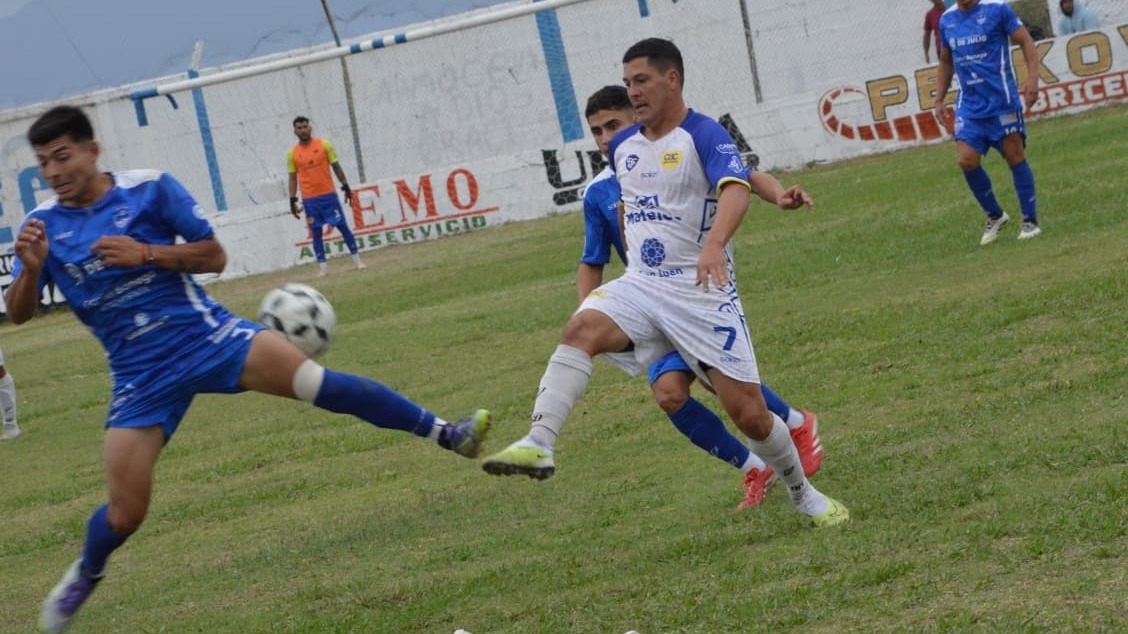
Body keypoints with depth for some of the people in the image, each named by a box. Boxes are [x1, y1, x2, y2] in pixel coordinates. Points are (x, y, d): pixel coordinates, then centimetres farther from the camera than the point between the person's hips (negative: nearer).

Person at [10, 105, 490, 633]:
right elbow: (18, 314, -2)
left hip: (204, 334, -1)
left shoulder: (149, 189, -6)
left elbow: (214, 256, -4)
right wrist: (30, 269, -24)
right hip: (140, 376, 1)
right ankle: (86, 574, 30)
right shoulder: (42, 225, 0)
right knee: (124, 513, -3)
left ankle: (443, 433, -15)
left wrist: (143, 253, -19)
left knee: (315, 381, -24)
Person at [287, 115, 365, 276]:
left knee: (343, 226, 0)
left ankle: (357, 260, 9)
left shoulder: (324, 145, 2)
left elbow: (336, 167, 5)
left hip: (328, 195, -1)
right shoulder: (292, 153, 3)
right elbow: (293, 178, 7)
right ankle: (322, 267, 7)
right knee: (316, 232, 2)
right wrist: (292, 200, 2)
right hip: (309, 199, 1)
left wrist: (345, 186, 0)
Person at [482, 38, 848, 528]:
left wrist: (715, 245, -45)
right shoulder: (622, 147, 12)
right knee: (581, 329, -27)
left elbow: (736, 188, -27)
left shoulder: (704, 135, -9)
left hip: (703, 292, -5)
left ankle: (804, 495, 22)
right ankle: (537, 445, -38)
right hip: (639, 285, 5)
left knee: (748, 413, -4)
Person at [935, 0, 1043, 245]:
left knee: (1015, 157, -1)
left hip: (1002, 99, -4)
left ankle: (1030, 221, 9)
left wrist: (1032, 78, -17)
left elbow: (1026, 41, -5)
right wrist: (939, 99, 16)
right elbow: (945, 62, 22)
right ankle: (994, 215, 14)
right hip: (969, 104, 4)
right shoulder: (947, 20, 10)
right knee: (966, 160, -7)